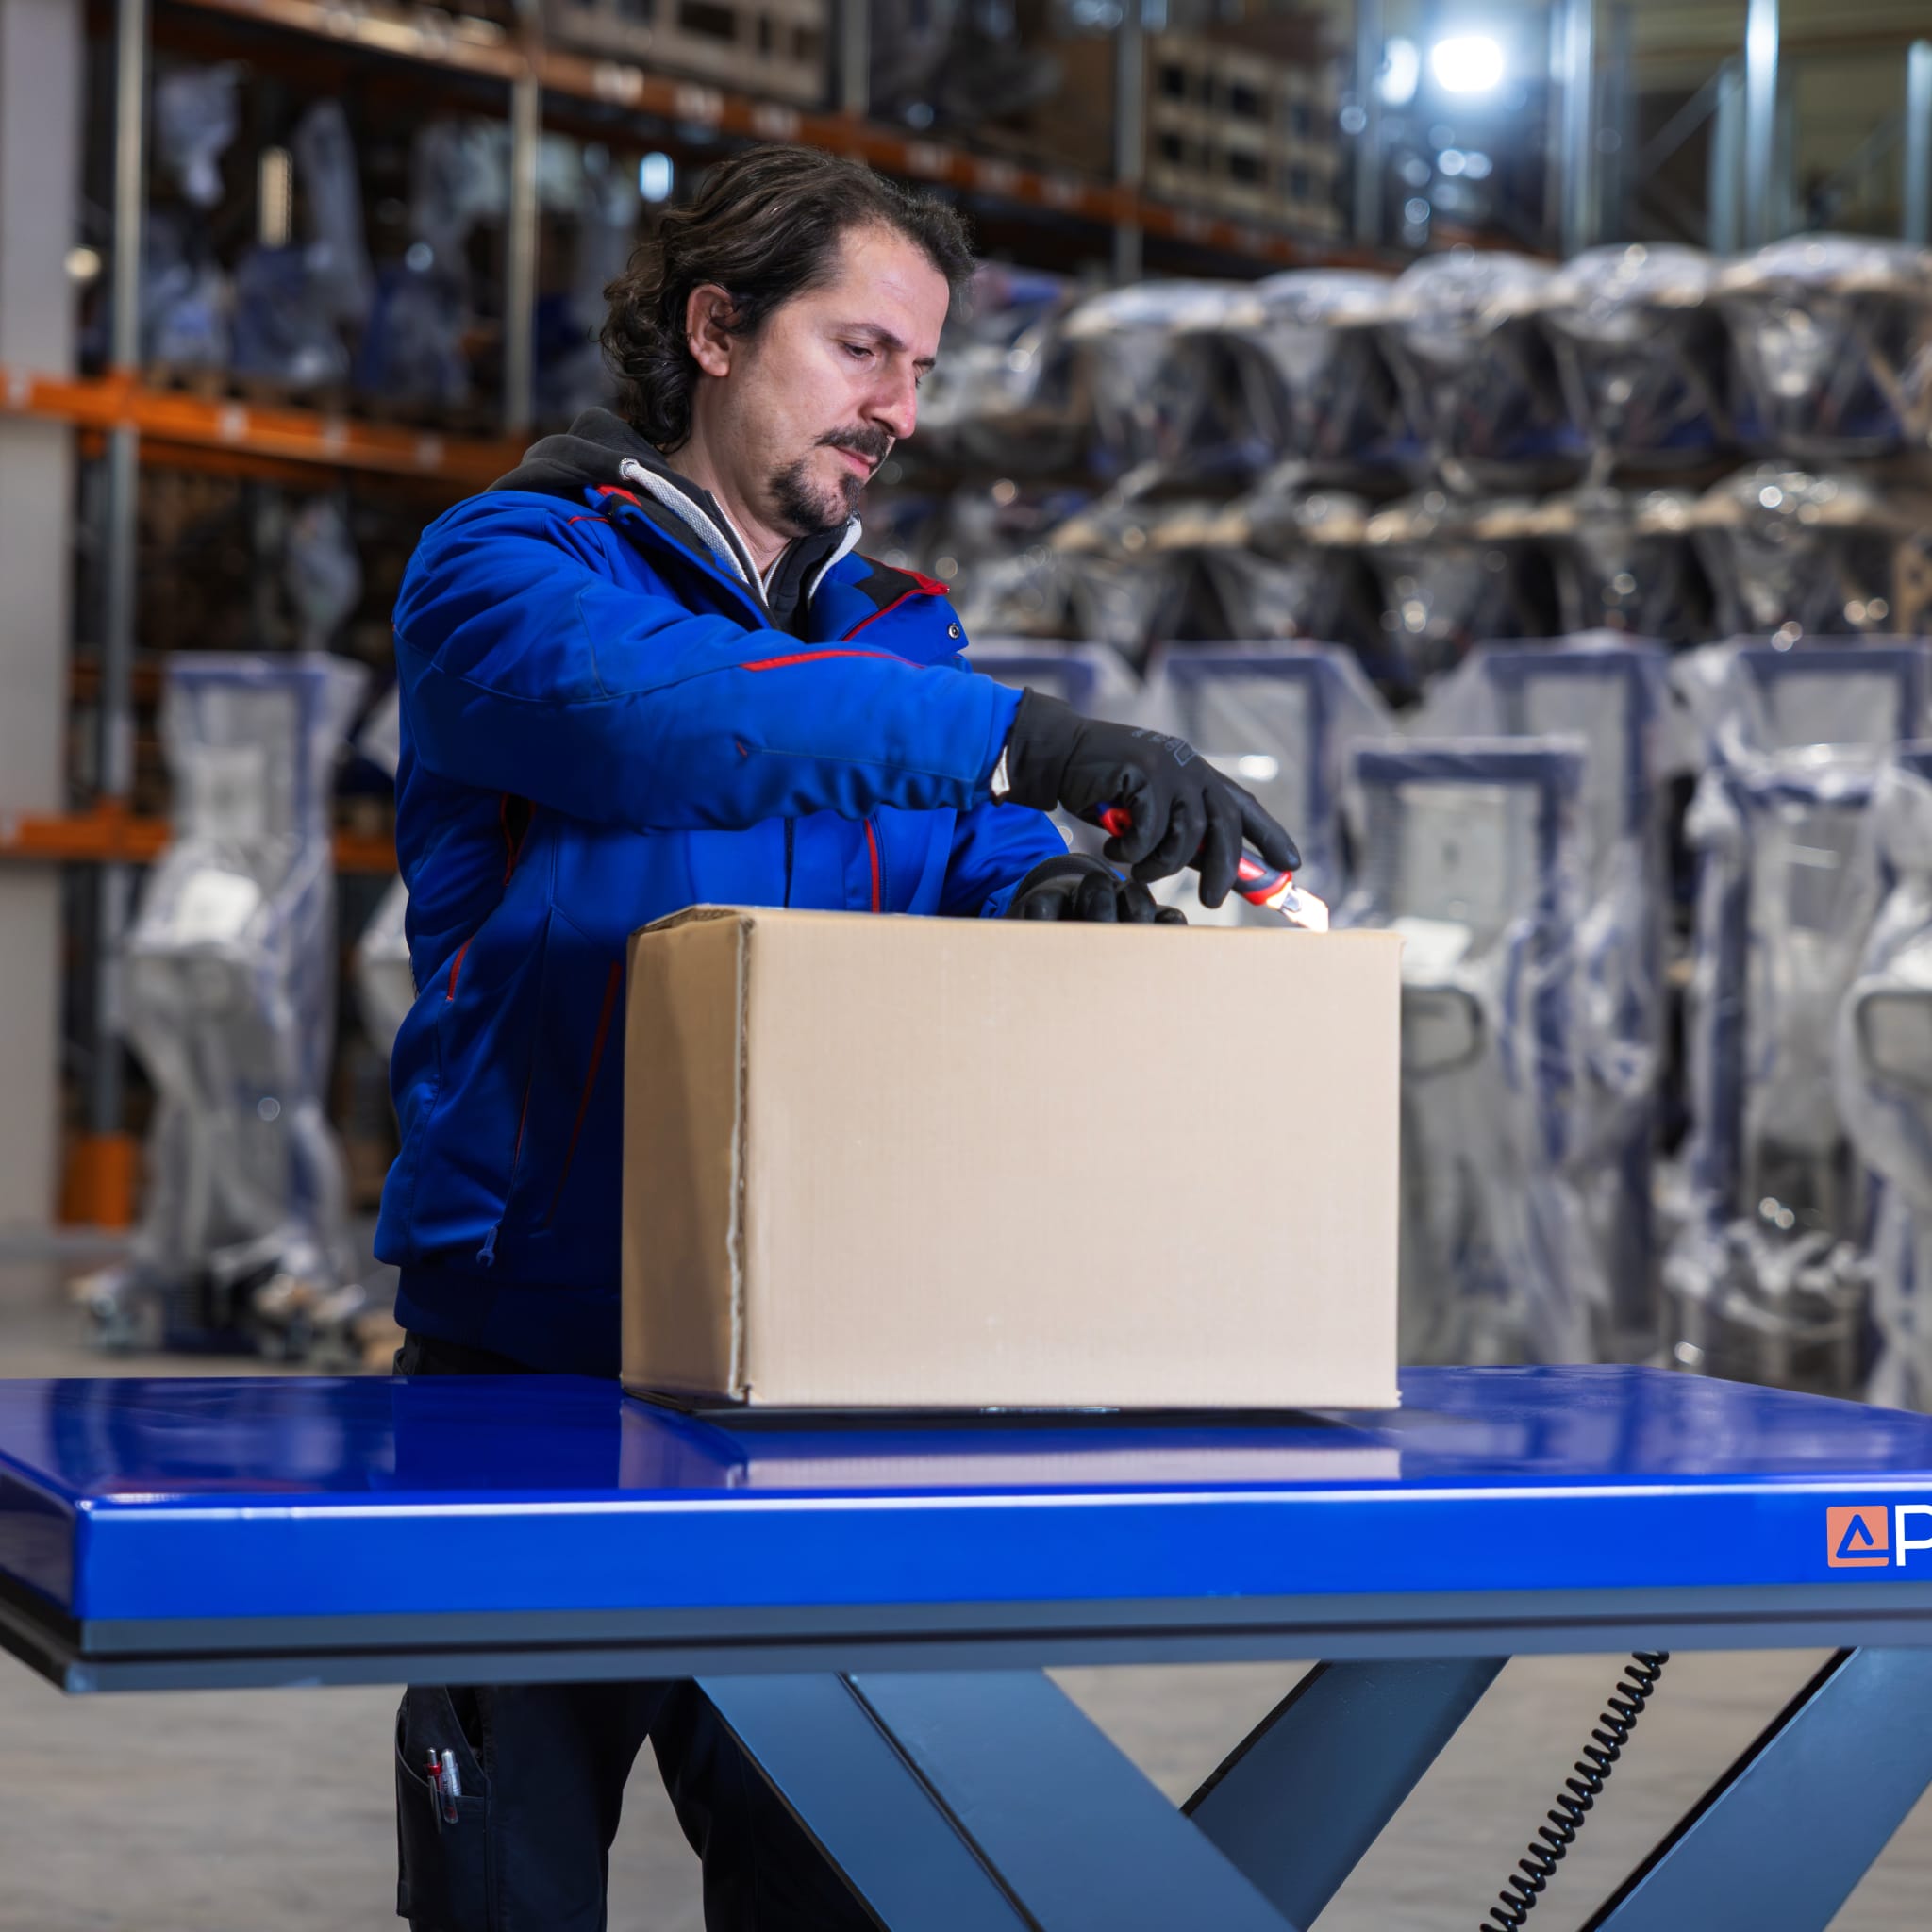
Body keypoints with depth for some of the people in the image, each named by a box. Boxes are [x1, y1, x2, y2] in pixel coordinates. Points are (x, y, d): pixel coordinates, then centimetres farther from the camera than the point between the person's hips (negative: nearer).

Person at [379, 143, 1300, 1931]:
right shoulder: (504, 569, -2)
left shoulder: (895, 633, 18)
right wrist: (1019, 734, -35)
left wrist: (1051, 895, -21)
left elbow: (973, 863, 4)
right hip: (529, 1343, -5)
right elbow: (652, 709, -25)